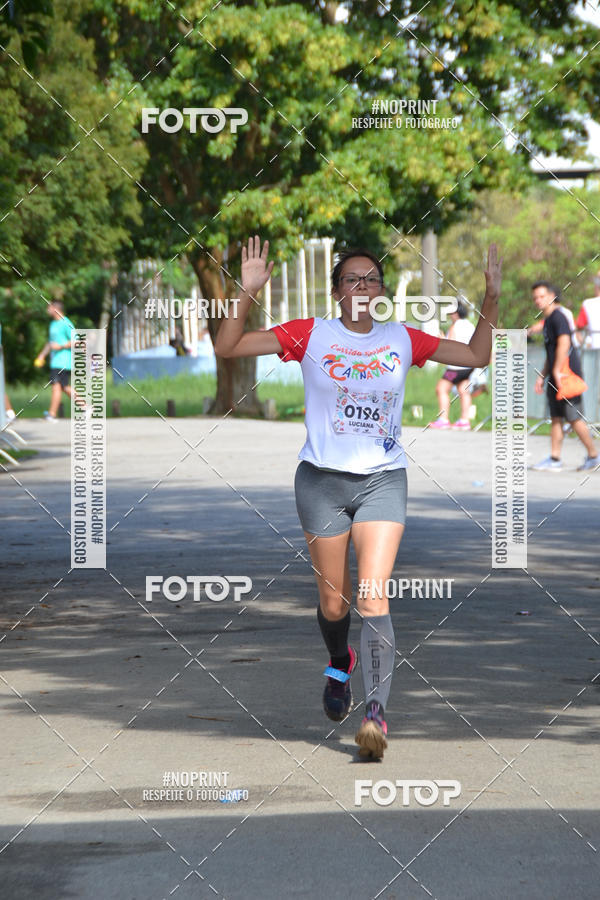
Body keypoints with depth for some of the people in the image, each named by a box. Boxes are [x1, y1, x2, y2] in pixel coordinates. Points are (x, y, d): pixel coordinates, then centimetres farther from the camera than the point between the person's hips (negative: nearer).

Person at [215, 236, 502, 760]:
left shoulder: (403, 339, 7)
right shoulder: (311, 335, 0)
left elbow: (477, 356, 13)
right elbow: (228, 347, -4)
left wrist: (491, 299, 2)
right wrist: (248, 294, -17)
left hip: (383, 480, 0)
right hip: (322, 479, 0)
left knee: (372, 598, -16)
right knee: (333, 603, 8)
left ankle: (377, 713, -23)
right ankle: (340, 663, 42)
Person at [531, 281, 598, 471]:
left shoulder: (558, 317, -11)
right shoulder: (547, 320, 19)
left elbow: (564, 343, -22)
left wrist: (556, 372, -23)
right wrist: (542, 376, 22)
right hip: (556, 377, 10)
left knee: (574, 418, -7)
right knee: (556, 418, 6)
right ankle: (554, 459, 6)